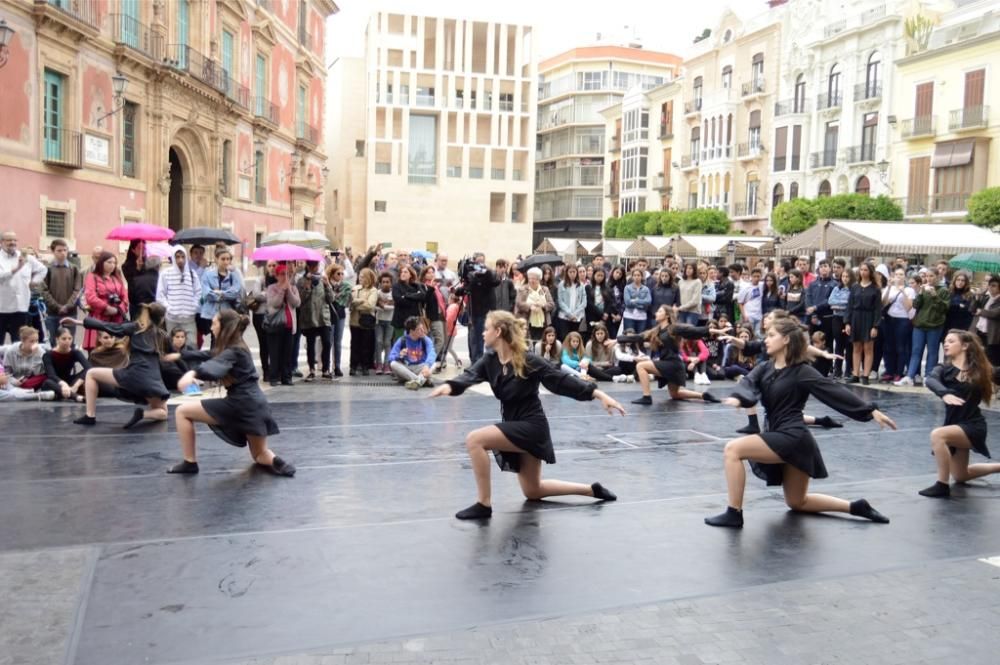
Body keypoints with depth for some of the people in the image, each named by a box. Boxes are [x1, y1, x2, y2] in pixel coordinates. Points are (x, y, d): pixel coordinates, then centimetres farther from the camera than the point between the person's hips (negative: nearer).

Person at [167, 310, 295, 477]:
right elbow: (208, 356, 30)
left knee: (182, 412, 3)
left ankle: (190, 462, 7)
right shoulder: (235, 347, 17)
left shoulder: (233, 352, -12)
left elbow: (215, 368, -32)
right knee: (260, 456, 23)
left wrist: (193, 373, -48)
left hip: (241, 404, -9)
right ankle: (276, 462, -9)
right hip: (256, 407, 9)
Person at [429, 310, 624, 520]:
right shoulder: (489, 361, -1)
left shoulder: (528, 361, -18)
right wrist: (449, 386, -42)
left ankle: (484, 504, -15)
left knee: (474, 440, -25)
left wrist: (600, 395, -23)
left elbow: (562, 380, -17)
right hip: (516, 427, 9)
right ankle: (592, 489, 33)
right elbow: (470, 376, -19)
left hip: (532, 426, -9)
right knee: (533, 491, 21)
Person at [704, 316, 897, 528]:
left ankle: (734, 513, -13)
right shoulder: (765, 368, 9)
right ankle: (856, 506, 29)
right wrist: (737, 398, -32)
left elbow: (835, 391, -10)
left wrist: (871, 410, -15)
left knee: (732, 450, -19)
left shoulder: (802, 372, -9)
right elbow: (748, 383, -8)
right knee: (797, 503, 21)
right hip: (781, 438, 9)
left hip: (792, 438, -9)